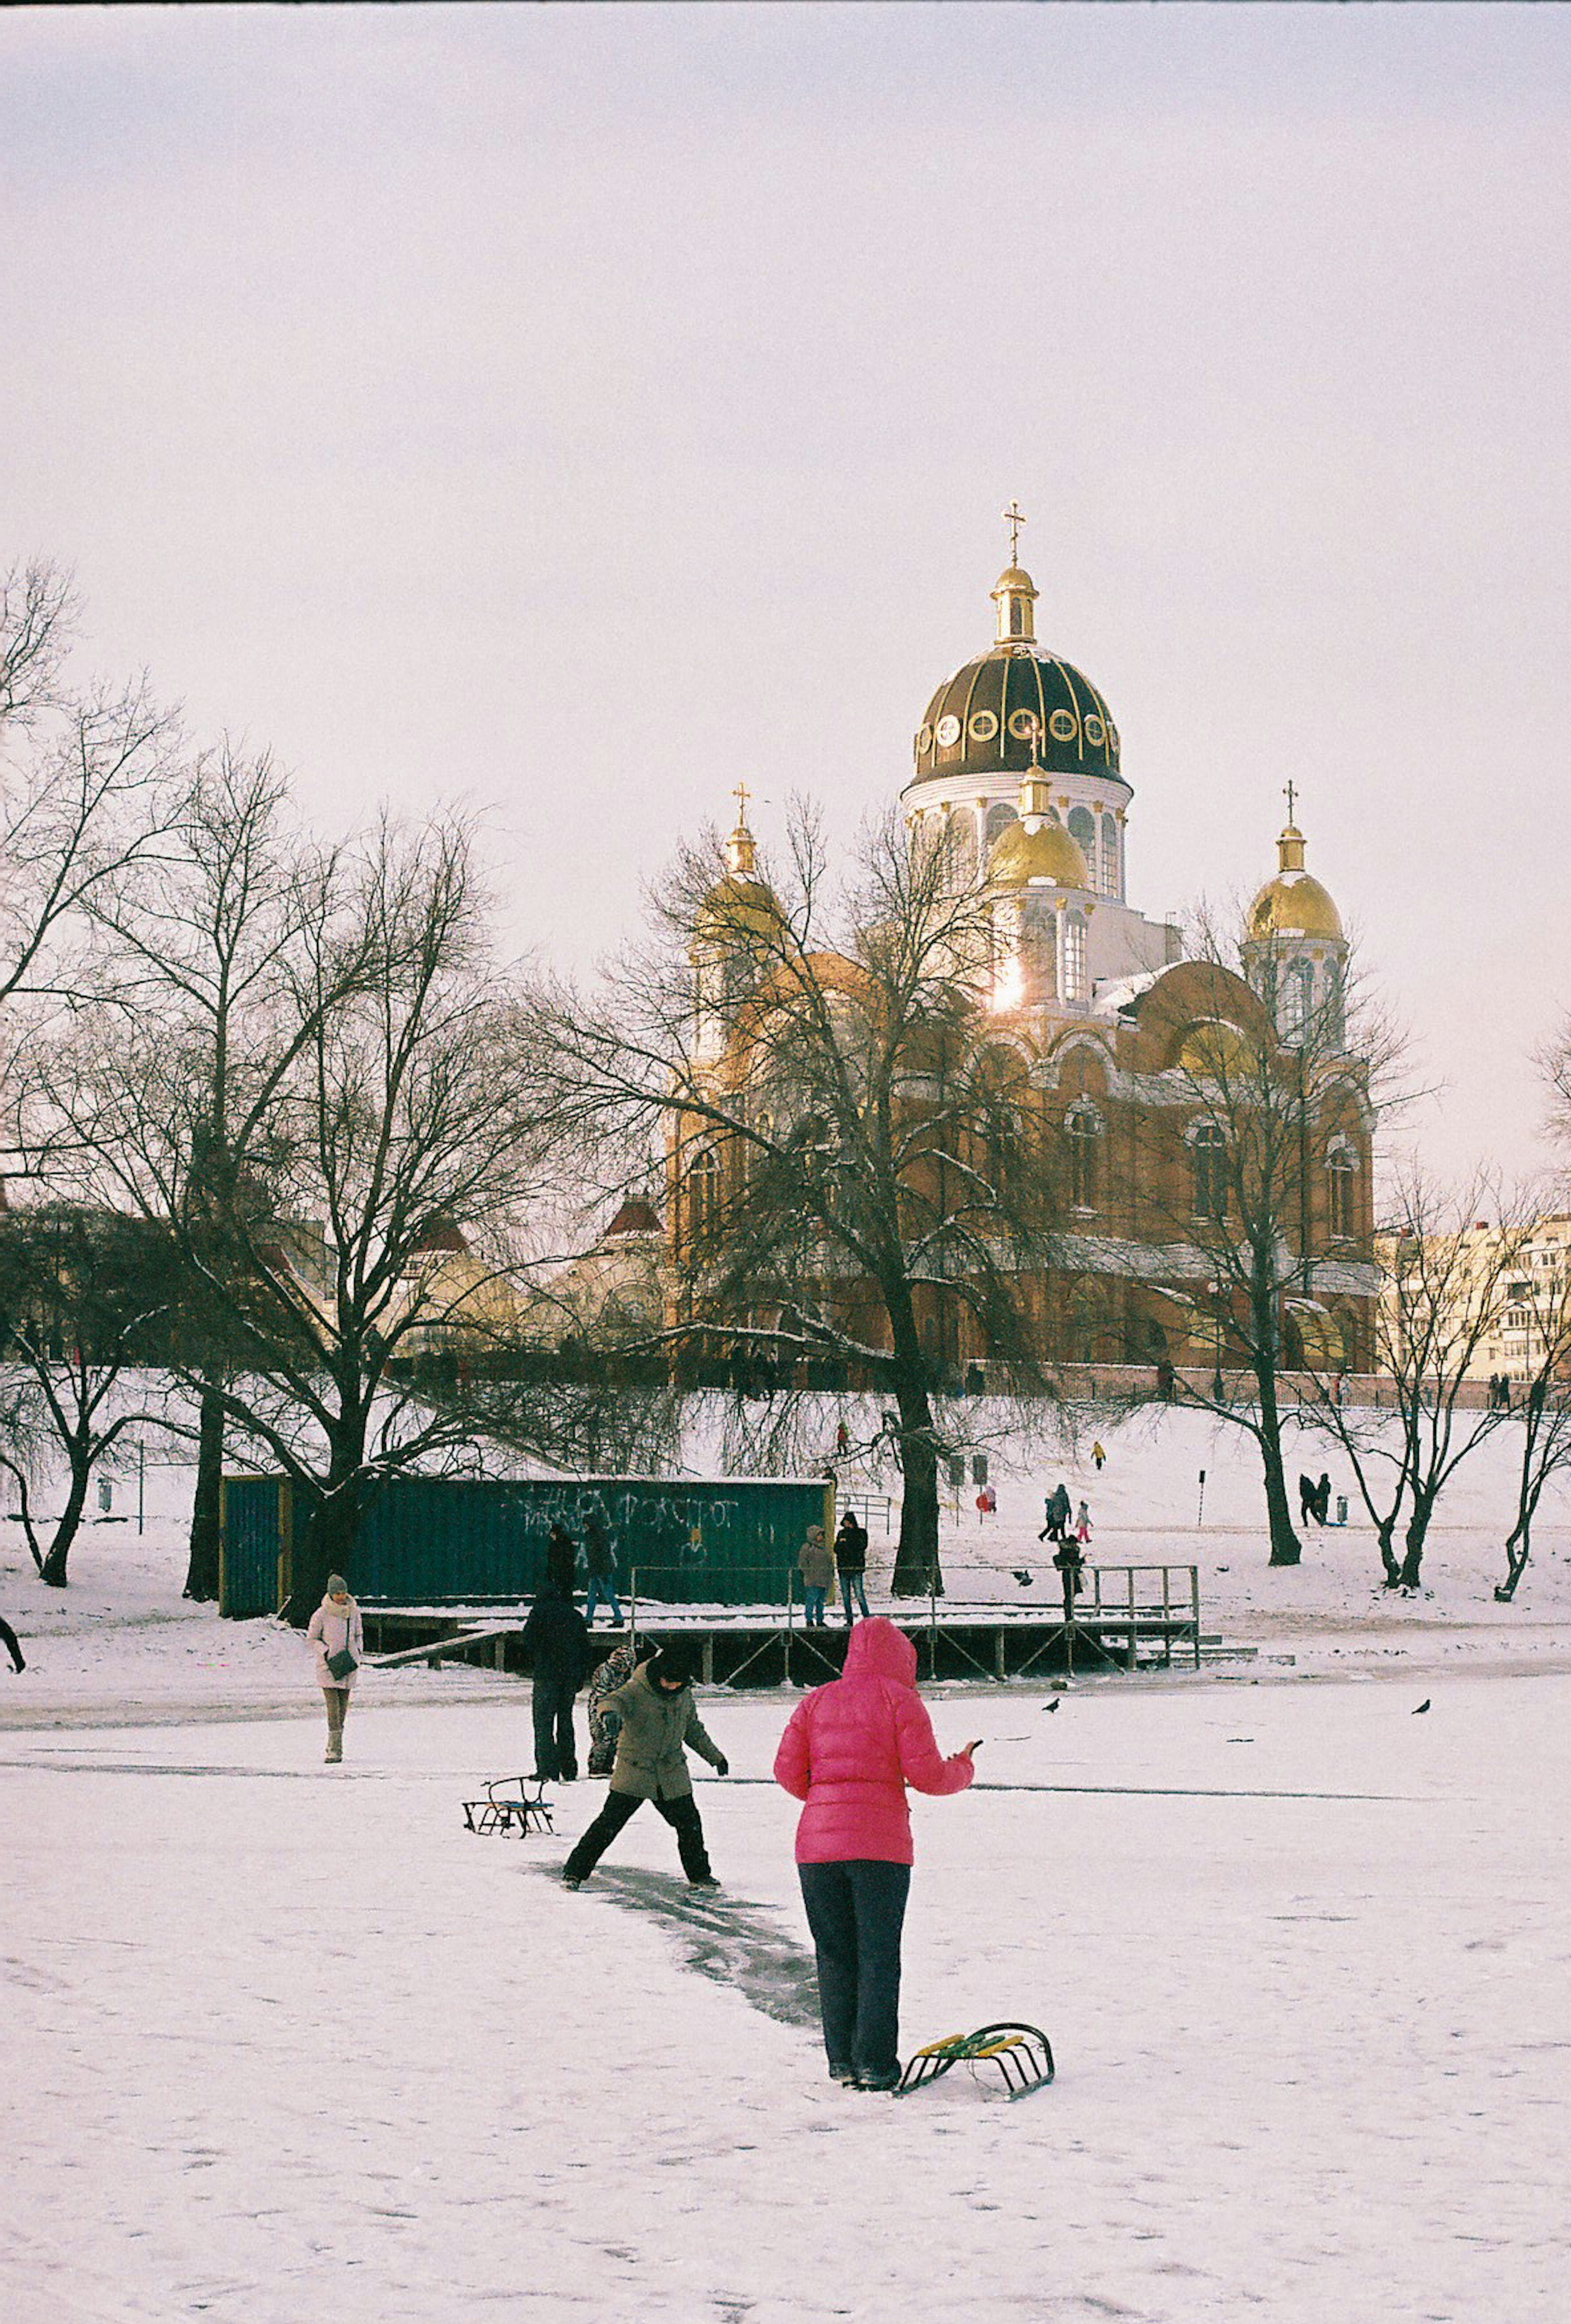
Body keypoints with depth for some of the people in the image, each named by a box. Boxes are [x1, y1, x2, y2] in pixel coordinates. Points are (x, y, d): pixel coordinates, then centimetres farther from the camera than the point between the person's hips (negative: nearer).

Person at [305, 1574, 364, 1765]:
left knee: (343, 1707, 7)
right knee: (333, 1707, -12)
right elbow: (311, 1640, 0)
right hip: (328, 1666, -4)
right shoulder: (322, 1614, -9)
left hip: (349, 1665, 4)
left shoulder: (354, 1612, 4)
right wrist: (325, 1652, -13)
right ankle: (335, 1750, -11)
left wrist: (359, 1651, 2)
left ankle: (334, 1747, 19)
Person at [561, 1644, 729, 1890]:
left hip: (673, 1776, 5)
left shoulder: (685, 1695, 4)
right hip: (634, 1770, -5)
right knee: (609, 1823, -8)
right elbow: (615, 1701, -36)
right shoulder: (636, 1691, -15)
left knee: (690, 1825, 9)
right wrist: (611, 1713, -61)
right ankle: (575, 1872, 2)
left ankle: (699, 1875, 30)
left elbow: (693, 1729, 20)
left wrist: (715, 1757, 27)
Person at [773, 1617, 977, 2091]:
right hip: (881, 1844, -3)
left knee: (834, 1956, 11)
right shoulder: (899, 1699, 1)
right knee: (879, 1956, 3)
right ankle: (876, 2064, 2)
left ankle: (841, 2061, 13)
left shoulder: (816, 1701, 12)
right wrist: (963, 1769, 17)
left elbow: (788, 1772, 7)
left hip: (817, 1841, 3)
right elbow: (927, 1775, -4)